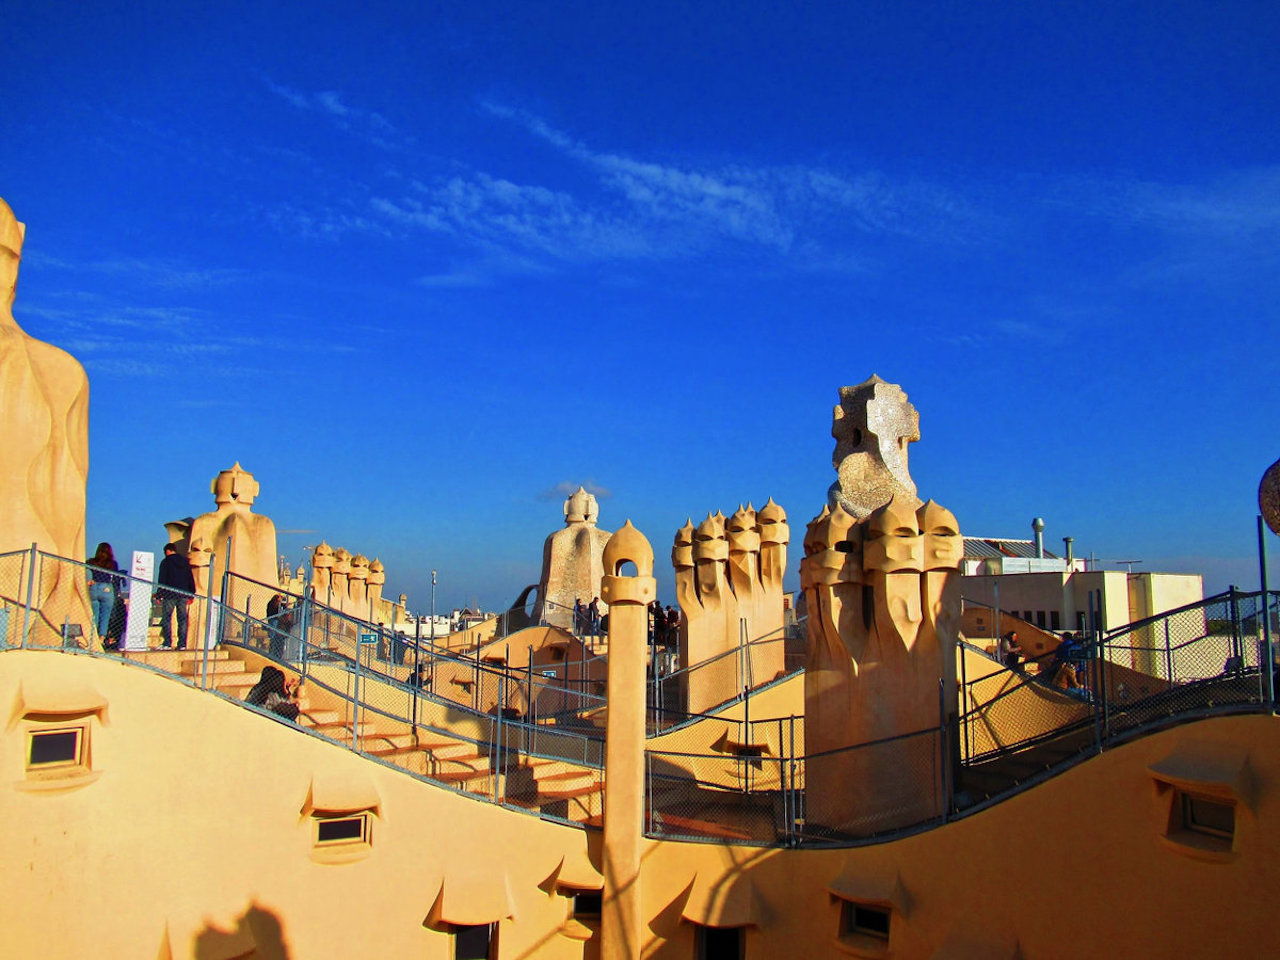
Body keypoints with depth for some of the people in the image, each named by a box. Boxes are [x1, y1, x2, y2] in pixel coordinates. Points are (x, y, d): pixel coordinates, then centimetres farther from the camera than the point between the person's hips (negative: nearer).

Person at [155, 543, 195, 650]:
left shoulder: (165, 562, -1)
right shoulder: (185, 562, 14)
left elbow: (161, 580, -6)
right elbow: (191, 579, 15)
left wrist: (159, 595, -2)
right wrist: (191, 595, 19)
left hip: (170, 594, -4)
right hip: (183, 595, 4)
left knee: (166, 618, 0)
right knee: (182, 619, 5)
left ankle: (167, 643, -8)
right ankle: (182, 644, 2)